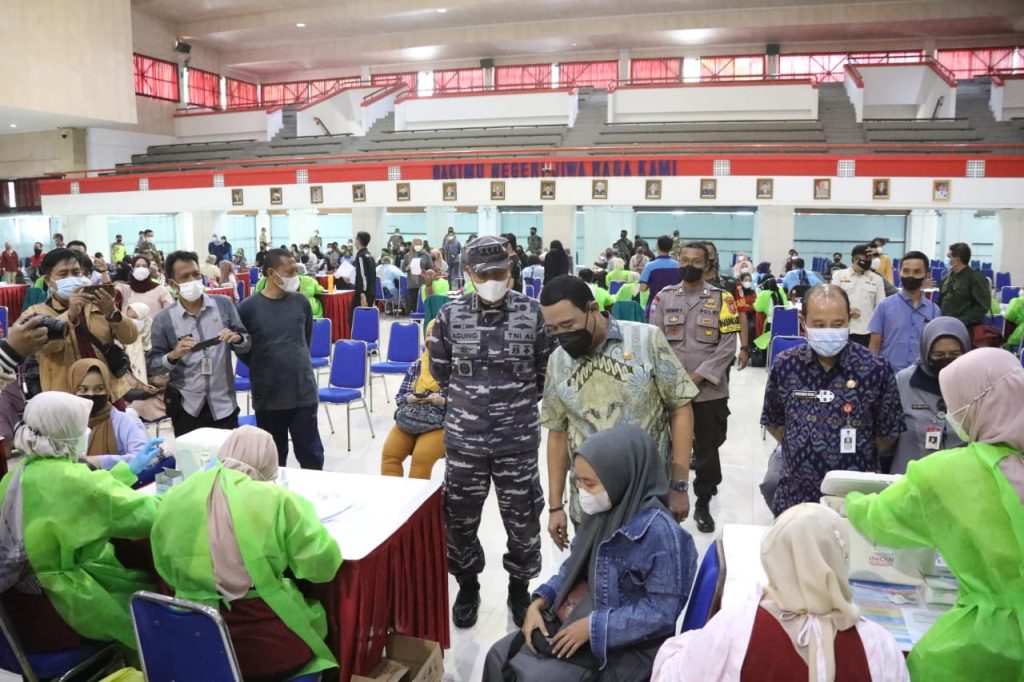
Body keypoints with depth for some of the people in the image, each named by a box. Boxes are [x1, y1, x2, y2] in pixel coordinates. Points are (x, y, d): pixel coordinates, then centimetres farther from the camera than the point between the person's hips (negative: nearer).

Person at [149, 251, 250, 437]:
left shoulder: (223, 304, 0)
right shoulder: (163, 319, -3)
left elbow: (246, 344, 4)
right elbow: (152, 366, -1)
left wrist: (237, 338, -18)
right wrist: (173, 355, -21)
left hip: (224, 403, 1)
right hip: (187, 407, 0)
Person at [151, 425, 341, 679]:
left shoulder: (173, 500, 1)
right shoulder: (276, 500, -12)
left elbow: (168, 575, 13)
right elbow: (323, 565, -10)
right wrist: (300, 511, 6)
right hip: (271, 646, -4)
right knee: (320, 610, 28)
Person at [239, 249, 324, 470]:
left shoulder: (301, 302, 1)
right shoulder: (248, 307, -8)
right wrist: (263, 368, 4)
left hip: (304, 392, 2)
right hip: (268, 396, -2)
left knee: (311, 455, 7)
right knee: (273, 458, 13)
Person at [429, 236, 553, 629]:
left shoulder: (532, 313, -6)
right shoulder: (451, 316, -2)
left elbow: (547, 370, 5)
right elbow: (440, 369, 11)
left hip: (518, 438, -1)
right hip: (463, 437, 1)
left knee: (522, 518, 10)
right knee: (460, 516, 12)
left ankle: (519, 588, 34)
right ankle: (467, 586, 36)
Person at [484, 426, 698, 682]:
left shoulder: (659, 530, -26)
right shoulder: (602, 512, -2)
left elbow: (662, 611, -24)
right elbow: (574, 566, 10)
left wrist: (593, 626, -22)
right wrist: (539, 602, -4)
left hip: (623, 646, -7)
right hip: (576, 618, 8)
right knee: (499, 657, 1)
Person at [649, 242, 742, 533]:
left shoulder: (722, 299, 0)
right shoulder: (664, 297, 5)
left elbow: (728, 344, -5)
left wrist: (699, 376, -13)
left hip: (710, 390, -1)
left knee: (707, 449, 8)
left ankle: (703, 504, 24)